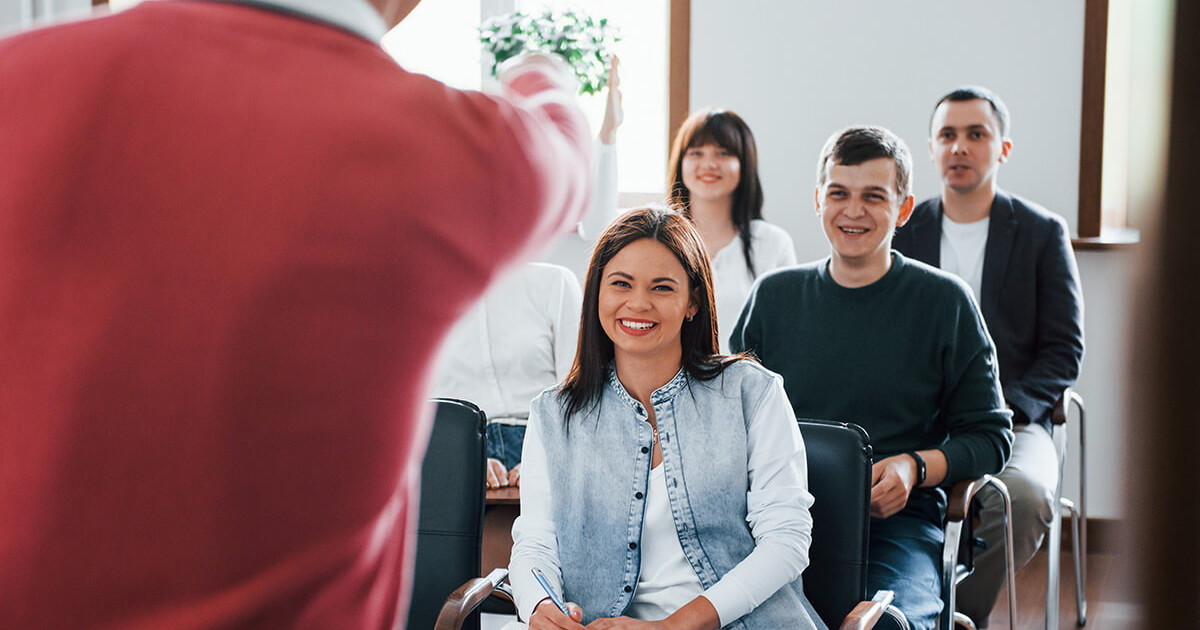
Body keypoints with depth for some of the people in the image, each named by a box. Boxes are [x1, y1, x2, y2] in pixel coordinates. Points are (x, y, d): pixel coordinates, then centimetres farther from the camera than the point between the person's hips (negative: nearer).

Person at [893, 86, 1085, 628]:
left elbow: (1064, 352, 5)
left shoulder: (1042, 233, 8)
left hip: (1012, 422, -1)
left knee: (1024, 495, -35)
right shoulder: (902, 232, 13)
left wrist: (1001, 410, -12)